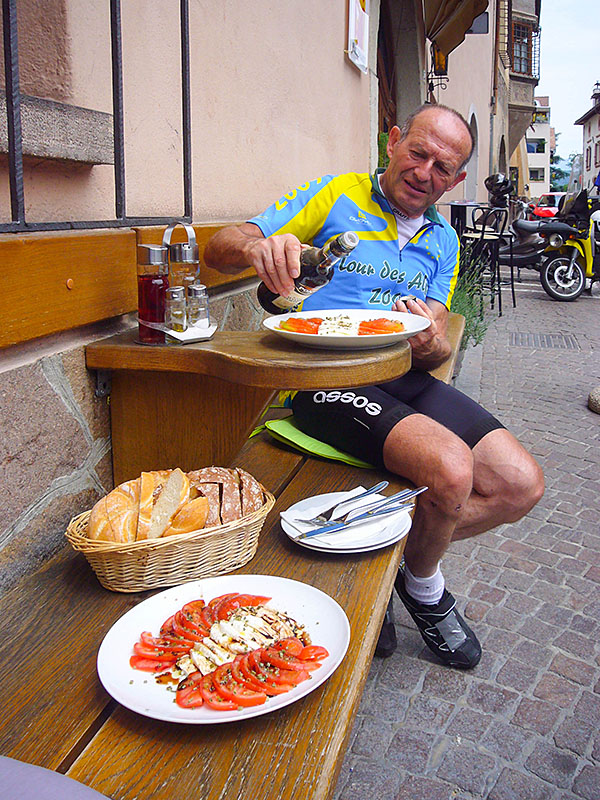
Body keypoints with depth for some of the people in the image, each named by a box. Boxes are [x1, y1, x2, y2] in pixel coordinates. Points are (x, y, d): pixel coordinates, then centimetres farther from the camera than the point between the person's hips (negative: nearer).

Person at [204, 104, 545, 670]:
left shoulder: (442, 240, 18)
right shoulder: (335, 197, 3)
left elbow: (439, 348, 10)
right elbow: (219, 247, -3)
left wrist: (430, 341, -16)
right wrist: (257, 245, -29)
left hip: (408, 379, 6)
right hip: (328, 383, -6)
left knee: (520, 485, -9)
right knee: (450, 467, -29)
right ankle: (423, 586, 5)